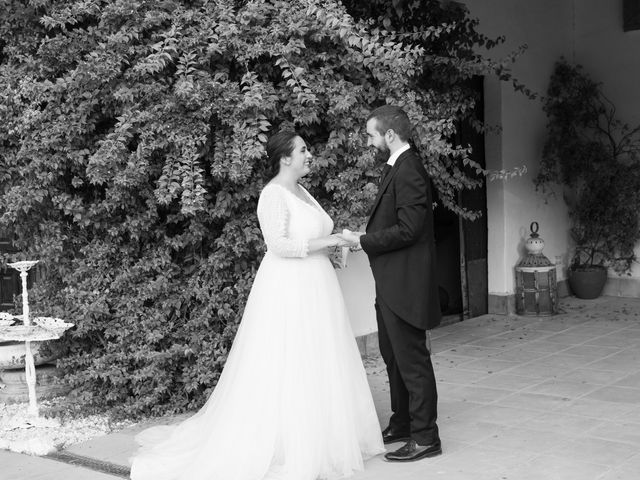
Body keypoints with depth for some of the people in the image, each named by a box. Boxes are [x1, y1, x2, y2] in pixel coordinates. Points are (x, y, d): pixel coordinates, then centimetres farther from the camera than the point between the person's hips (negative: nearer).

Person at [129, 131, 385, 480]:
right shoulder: (274, 194, -14)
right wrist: (325, 242, -19)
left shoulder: (300, 192, 14)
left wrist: (332, 246, 8)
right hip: (288, 293, -9)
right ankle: (288, 450, 7)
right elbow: (278, 245, -23)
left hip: (312, 291, 9)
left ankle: (320, 439, 21)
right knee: (287, 368, -3)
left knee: (316, 366, 12)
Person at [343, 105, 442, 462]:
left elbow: (407, 229, -23)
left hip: (405, 284, -11)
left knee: (412, 360, -2)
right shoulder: (399, 167, 13)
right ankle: (402, 424, 32)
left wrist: (363, 240, -16)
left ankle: (425, 437, 8)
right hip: (392, 284, 11)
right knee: (394, 357, 19)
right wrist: (363, 238, 8)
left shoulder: (408, 171, -18)